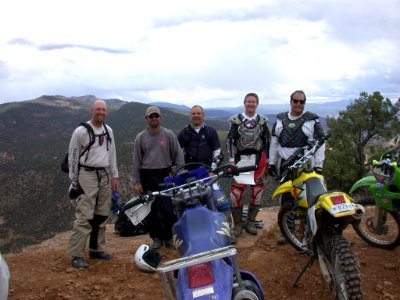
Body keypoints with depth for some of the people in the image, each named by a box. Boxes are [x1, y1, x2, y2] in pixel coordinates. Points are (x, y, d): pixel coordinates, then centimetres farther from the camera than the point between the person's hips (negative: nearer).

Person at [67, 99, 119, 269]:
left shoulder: (108, 130, 11)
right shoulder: (81, 131, -8)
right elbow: (73, 156, -5)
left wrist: (114, 176, 12)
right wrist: (74, 181, -5)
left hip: (105, 175, 7)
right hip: (87, 175, -6)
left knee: (102, 215, 11)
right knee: (84, 216, -10)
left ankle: (96, 249, 23)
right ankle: (76, 255, -4)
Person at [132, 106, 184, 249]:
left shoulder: (169, 135, 3)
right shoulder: (140, 137, 6)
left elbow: (178, 155, 5)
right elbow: (136, 160, 6)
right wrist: (136, 182, 2)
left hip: (165, 175, -1)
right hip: (147, 177, 1)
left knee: (167, 209, -6)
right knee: (150, 210, 5)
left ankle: (169, 237, 10)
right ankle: (156, 237, 20)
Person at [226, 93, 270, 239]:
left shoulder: (262, 121, 8)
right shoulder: (236, 120, 2)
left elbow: (267, 141, 10)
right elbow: (230, 140, 0)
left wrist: (267, 161, 6)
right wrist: (231, 160, -7)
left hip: (258, 159, 2)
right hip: (240, 159, -2)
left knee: (257, 192, 5)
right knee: (236, 192, -7)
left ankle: (250, 222, 19)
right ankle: (237, 224, 7)